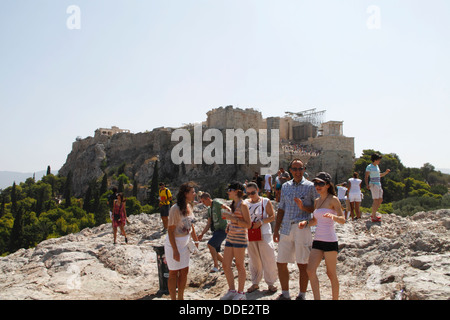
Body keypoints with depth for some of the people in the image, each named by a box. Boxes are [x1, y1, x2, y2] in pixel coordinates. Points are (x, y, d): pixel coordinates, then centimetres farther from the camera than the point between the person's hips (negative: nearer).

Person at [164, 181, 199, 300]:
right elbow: (170, 231, -21)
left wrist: (195, 240, 20)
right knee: (174, 273, 3)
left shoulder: (189, 207, 1)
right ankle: (173, 298, 16)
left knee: (184, 271, 14)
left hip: (185, 244, 8)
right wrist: (175, 250, -22)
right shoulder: (175, 209, -23)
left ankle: (181, 297, 29)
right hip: (173, 243, -8)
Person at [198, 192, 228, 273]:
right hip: (216, 231, 9)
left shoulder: (215, 202, -9)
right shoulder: (209, 209, 16)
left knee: (210, 244, -23)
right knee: (215, 252, 7)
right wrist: (202, 234, 7)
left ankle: (216, 266, -13)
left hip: (222, 230, -9)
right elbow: (208, 224, 16)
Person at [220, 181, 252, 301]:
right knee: (225, 265, 9)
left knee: (239, 266, 3)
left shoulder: (243, 205, -12)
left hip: (240, 238, -8)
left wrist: (232, 218, -22)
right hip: (230, 238, 9)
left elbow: (248, 224, -16)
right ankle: (231, 291, 22)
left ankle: (240, 293, 16)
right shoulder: (233, 204, 13)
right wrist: (229, 210, 15)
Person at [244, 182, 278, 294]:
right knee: (254, 260, 10)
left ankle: (271, 283, 13)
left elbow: (272, 217, -3)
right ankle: (255, 283, 22)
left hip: (264, 234, -3)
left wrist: (261, 222, -17)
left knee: (268, 259, -1)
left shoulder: (265, 202, -1)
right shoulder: (245, 203, 7)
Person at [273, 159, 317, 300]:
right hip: (286, 228, 5)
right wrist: (276, 229, 13)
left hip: (302, 228, -5)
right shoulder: (285, 186, 14)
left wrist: (304, 207, -17)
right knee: (281, 263, 9)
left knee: (302, 264, 1)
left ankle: (302, 295, 18)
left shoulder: (310, 186, 0)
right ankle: (285, 294, 26)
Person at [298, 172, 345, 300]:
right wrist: (305, 223, 1)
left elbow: (343, 220, -13)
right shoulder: (317, 201, 13)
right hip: (317, 240, 6)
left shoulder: (333, 200, -6)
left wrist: (333, 216, -33)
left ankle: (335, 299, 20)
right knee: (310, 270, -4)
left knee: (331, 274, 4)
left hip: (330, 241, -6)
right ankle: (317, 298, 5)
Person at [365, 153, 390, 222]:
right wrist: (367, 185, -30)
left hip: (379, 185, 9)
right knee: (376, 201, -10)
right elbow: (366, 177, -16)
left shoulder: (377, 166, 15)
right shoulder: (369, 167, -10)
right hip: (373, 185, -9)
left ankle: (373, 214, 21)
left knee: (380, 200, 11)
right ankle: (374, 218, -6)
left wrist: (386, 172, 10)